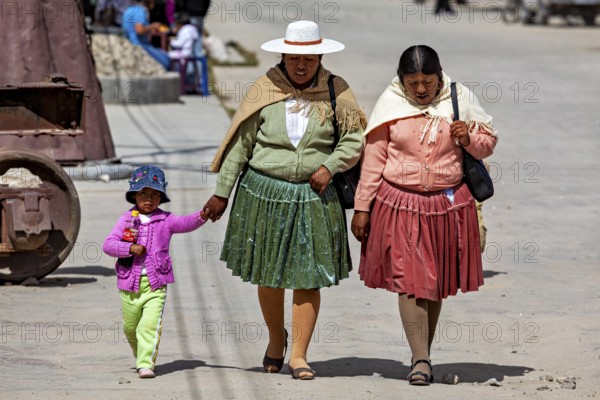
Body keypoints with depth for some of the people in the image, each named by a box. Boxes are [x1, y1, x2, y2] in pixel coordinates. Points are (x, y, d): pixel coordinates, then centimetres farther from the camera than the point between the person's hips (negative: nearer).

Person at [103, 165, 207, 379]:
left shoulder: (165, 220, 3)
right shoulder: (126, 220, 3)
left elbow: (185, 223, -14)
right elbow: (108, 244, -5)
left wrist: (201, 216, -34)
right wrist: (130, 248, -20)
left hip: (156, 284, -2)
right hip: (130, 284, 2)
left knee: (150, 325, -16)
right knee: (131, 327, 14)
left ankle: (146, 364, -18)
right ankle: (141, 357, 37)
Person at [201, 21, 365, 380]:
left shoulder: (336, 92, 0)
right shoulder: (265, 91, -2)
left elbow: (356, 140, 6)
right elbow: (240, 144, 3)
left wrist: (330, 166, -11)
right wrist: (222, 193, 3)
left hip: (314, 197, 0)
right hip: (265, 194, 0)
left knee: (309, 277, -3)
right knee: (268, 274, 7)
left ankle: (299, 355, 3)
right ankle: (276, 339, 31)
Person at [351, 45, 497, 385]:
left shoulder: (459, 99, -1)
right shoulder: (391, 103, -3)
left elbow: (488, 142, 9)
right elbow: (373, 159, 2)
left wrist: (468, 139, -14)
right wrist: (362, 207, 2)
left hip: (448, 203, 1)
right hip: (400, 203, -1)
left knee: (436, 284, 8)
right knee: (409, 281, -9)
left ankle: (423, 354, 20)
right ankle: (421, 360, -9)